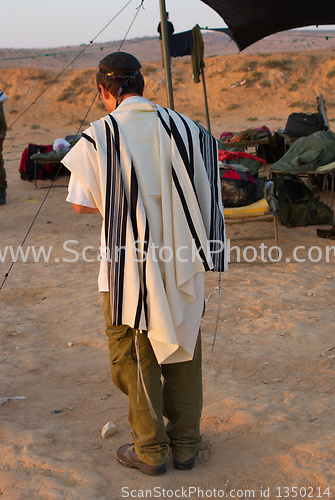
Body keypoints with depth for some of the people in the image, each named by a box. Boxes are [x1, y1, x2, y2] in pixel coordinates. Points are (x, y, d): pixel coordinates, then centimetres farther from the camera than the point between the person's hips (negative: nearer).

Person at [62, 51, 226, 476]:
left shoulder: (98, 138, -13)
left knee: (135, 357, 12)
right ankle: (186, 444, 27)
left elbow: (81, 204, -5)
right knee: (182, 348, 17)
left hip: (128, 265, -3)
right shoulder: (184, 128, -2)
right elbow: (206, 194, 3)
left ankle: (151, 449, 22)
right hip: (181, 265, 3)